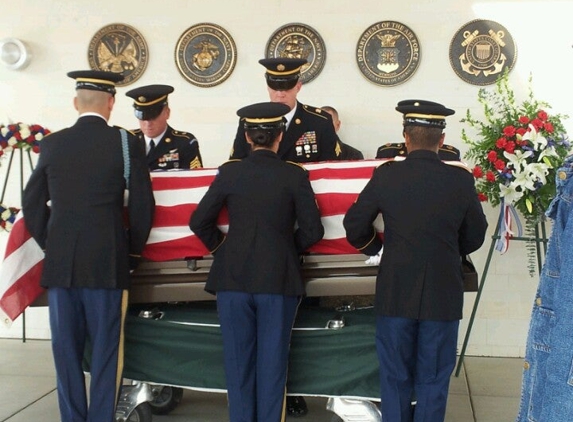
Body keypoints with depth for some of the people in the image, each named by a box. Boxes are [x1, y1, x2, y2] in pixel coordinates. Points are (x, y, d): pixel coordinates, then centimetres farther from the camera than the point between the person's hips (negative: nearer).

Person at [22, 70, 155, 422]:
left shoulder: (52, 144, 6)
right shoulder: (124, 142, -3)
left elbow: (32, 203, 10)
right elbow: (143, 204, -3)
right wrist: (133, 251, 9)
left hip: (59, 263, 3)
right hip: (108, 262, -3)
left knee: (66, 349, 10)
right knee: (106, 350, 4)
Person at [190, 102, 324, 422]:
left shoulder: (230, 172, -1)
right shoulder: (295, 175, -5)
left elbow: (199, 221, 2)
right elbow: (312, 230, -5)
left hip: (233, 278, 1)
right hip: (279, 280, -1)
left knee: (239, 362, 11)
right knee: (272, 363, 8)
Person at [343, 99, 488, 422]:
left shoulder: (386, 175, -8)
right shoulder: (461, 180, -7)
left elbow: (354, 226, 1)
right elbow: (475, 237, 5)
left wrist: (375, 247, 20)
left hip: (396, 292, 0)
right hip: (443, 296, 0)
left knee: (395, 377, 13)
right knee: (434, 381, 10)